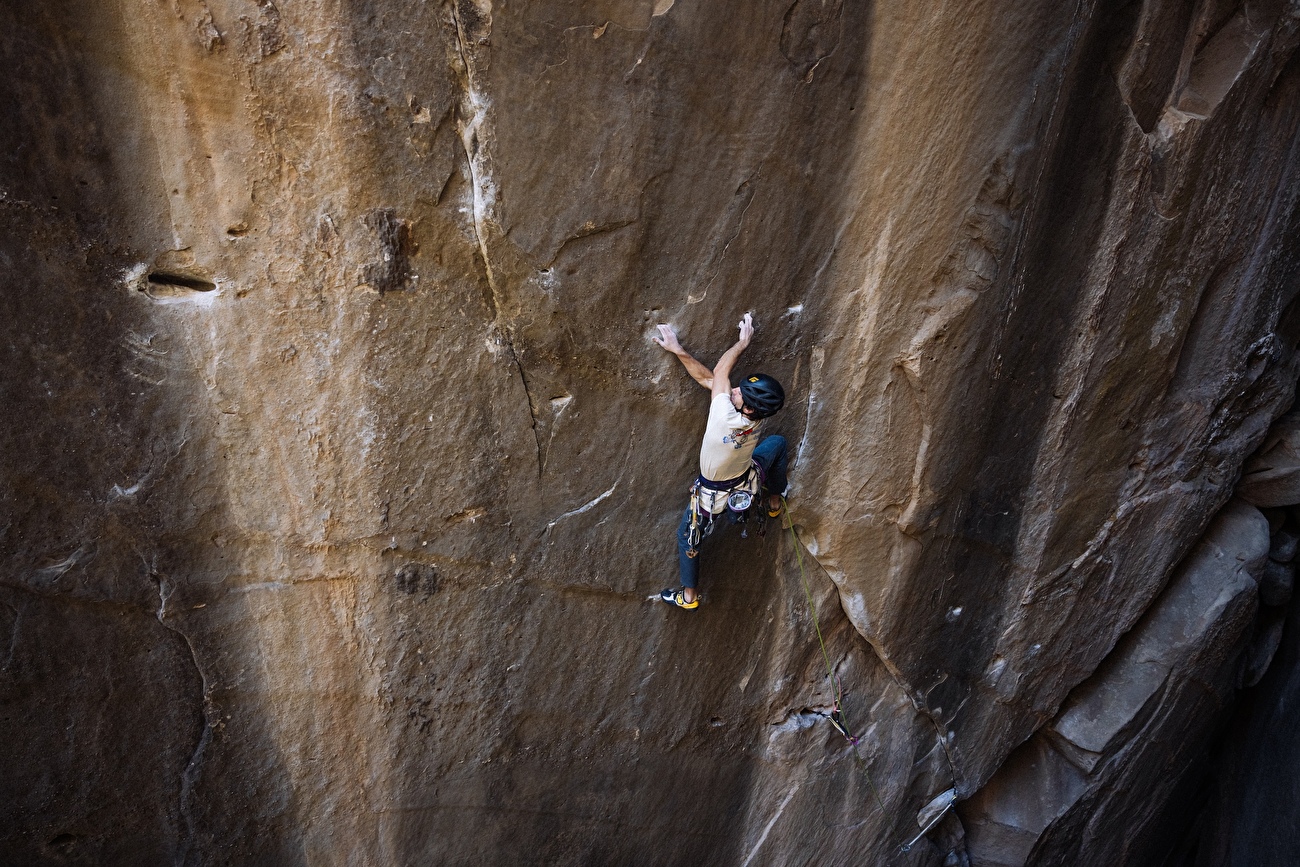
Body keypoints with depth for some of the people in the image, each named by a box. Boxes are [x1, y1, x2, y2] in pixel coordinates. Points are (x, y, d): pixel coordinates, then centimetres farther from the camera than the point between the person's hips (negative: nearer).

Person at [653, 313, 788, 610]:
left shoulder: (725, 417, -42)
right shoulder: (756, 420, -24)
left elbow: (718, 372, -25)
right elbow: (709, 378, -18)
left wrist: (743, 341, -13)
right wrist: (679, 351, -20)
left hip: (713, 494, -4)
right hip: (748, 482, 4)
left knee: (687, 538, 21)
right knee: (778, 442, 27)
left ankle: (688, 595, 36)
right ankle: (775, 502, 45)